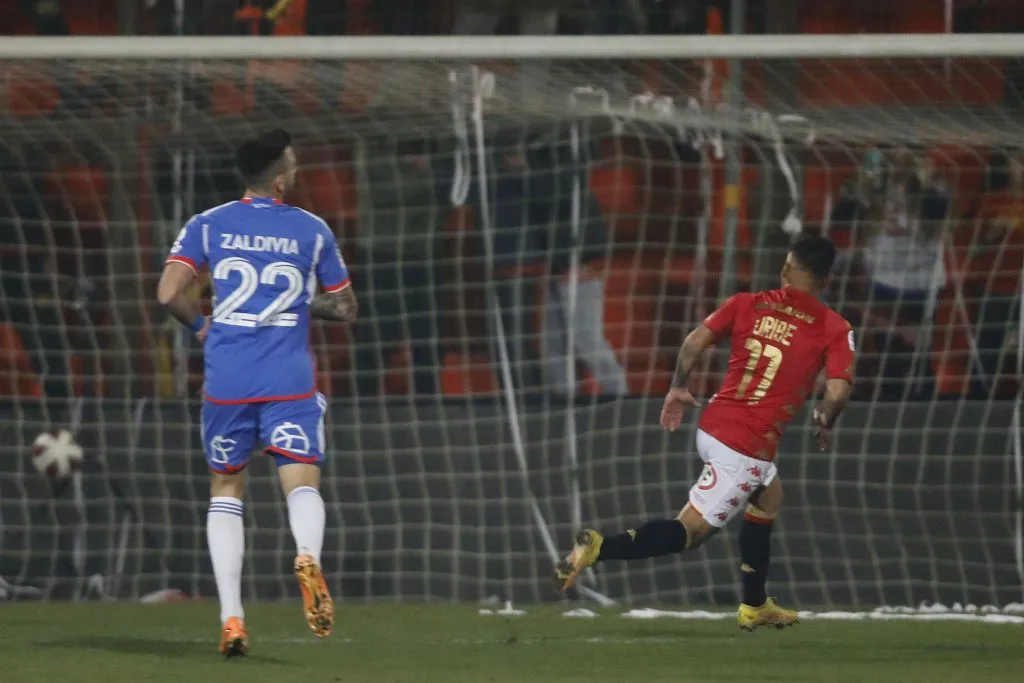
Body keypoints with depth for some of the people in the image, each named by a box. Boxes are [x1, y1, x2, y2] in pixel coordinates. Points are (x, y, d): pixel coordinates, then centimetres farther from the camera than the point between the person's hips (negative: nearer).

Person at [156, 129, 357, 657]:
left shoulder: (208, 225, 3)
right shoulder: (312, 231, 4)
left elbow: (168, 292, -6)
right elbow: (345, 308, 11)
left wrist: (200, 325, 13)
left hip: (226, 382, 1)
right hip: (289, 382, -1)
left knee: (225, 492, 14)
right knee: (302, 483, -6)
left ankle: (231, 618, 3)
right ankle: (308, 557, -42)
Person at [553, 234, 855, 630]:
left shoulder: (747, 304, 7)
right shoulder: (834, 329, -4)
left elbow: (696, 341, 1)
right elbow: (837, 391, -14)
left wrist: (678, 389, 15)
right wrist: (824, 422, 7)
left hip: (712, 425, 7)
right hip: (749, 448, -7)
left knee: (769, 495, 31)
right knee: (691, 531, -5)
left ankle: (755, 606, 36)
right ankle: (600, 549, -25)